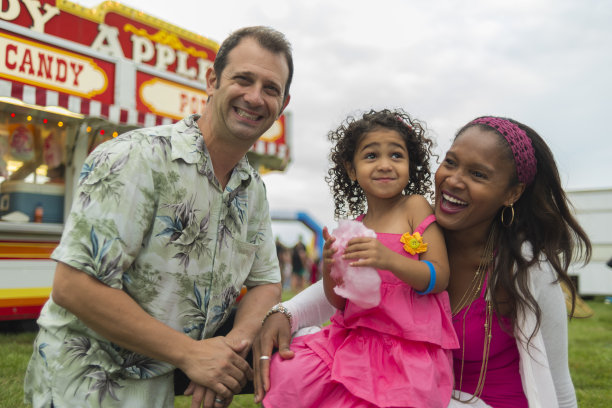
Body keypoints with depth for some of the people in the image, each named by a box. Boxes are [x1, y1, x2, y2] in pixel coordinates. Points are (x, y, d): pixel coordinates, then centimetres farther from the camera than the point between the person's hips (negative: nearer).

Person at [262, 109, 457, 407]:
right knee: (287, 373, -13)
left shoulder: (415, 207, -2)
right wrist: (330, 267, -10)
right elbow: (338, 301, 12)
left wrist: (388, 260, -25)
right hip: (355, 337, 4)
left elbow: (440, 278, -9)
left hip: (408, 348, -4)